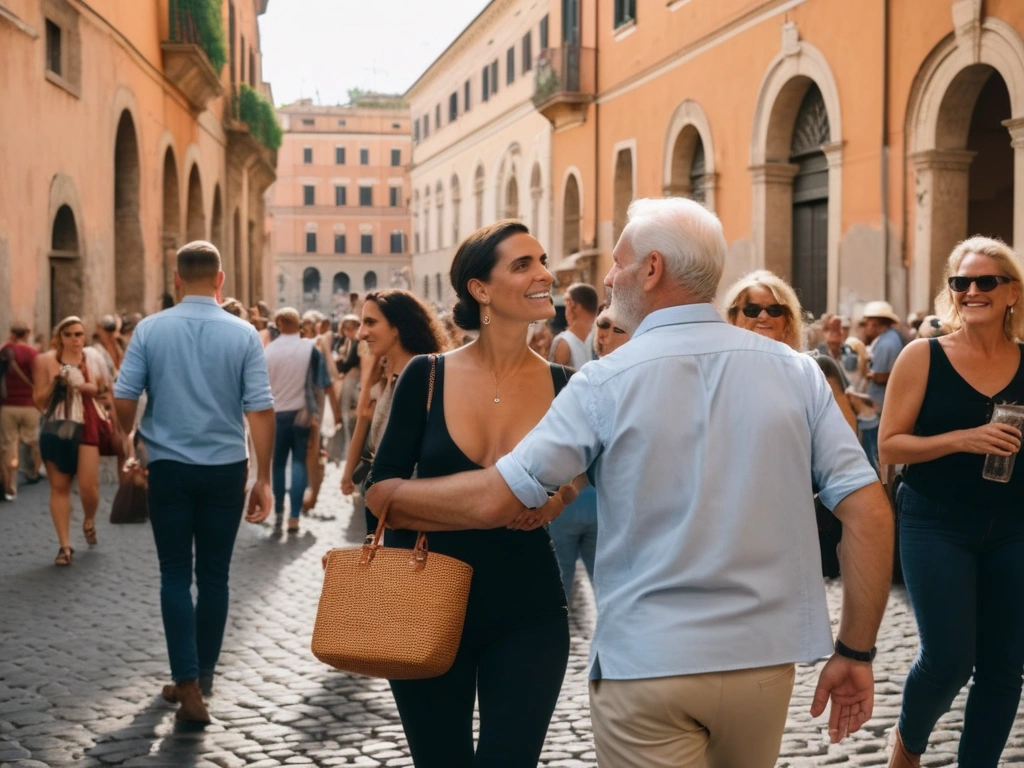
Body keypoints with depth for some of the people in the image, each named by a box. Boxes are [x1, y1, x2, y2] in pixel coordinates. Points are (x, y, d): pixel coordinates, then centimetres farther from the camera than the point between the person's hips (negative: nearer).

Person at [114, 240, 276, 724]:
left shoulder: (150, 330, -4)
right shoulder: (243, 334, -5)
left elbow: (123, 401, -4)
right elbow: (261, 411, -7)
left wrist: (127, 442, 18)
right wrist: (263, 479, -1)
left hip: (169, 467, 0)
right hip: (225, 468, 1)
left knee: (175, 576, 6)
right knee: (214, 576, 13)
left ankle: (188, 685, -3)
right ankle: (202, 675, 24)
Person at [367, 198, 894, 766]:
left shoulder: (607, 384, -9)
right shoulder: (795, 372, -1)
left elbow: (494, 499, -9)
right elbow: (869, 510, -4)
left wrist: (389, 495, 8)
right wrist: (855, 653, 4)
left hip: (646, 664, -4)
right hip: (763, 660, 4)